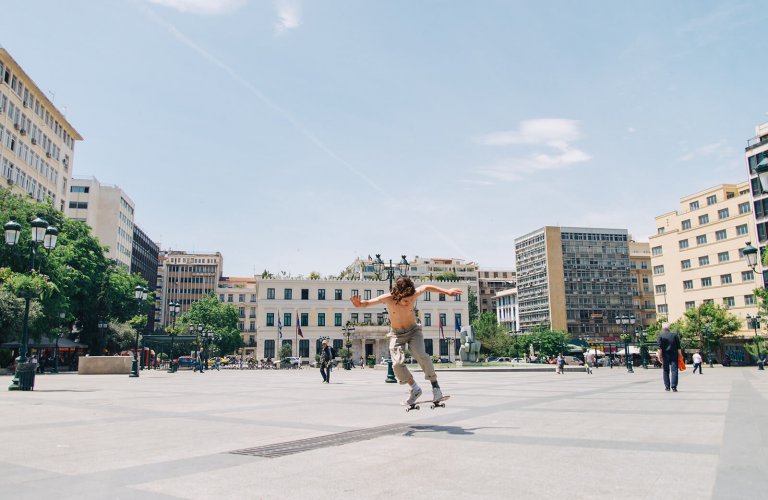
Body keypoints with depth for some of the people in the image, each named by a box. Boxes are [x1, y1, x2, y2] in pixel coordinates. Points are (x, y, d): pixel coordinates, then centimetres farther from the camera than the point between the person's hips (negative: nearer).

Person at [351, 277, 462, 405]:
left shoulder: (414, 295, -21)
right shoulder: (388, 298, -24)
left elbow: (426, 287, -1)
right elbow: (369, 302, -30)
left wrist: (447, 291, 8)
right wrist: (360, 304, -54)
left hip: (413, 330, 0)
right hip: (396, 334, 0)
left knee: (421, 355, -26)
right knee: (397, 363, -19)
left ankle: (435, 385, -9)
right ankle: (415, 389, 3)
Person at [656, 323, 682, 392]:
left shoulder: (661, 335, -2)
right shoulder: (674, 335, 5)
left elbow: (659, 348, -8)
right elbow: (678, 347, 4)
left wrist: (659, 356, -6)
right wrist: (680, 355, 9)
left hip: (665, 355, -1)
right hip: (674, 355, 1)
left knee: (665, 371, 10)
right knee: (674, 370, -2)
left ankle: (667, 386, 13)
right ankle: (673, 387, -12)